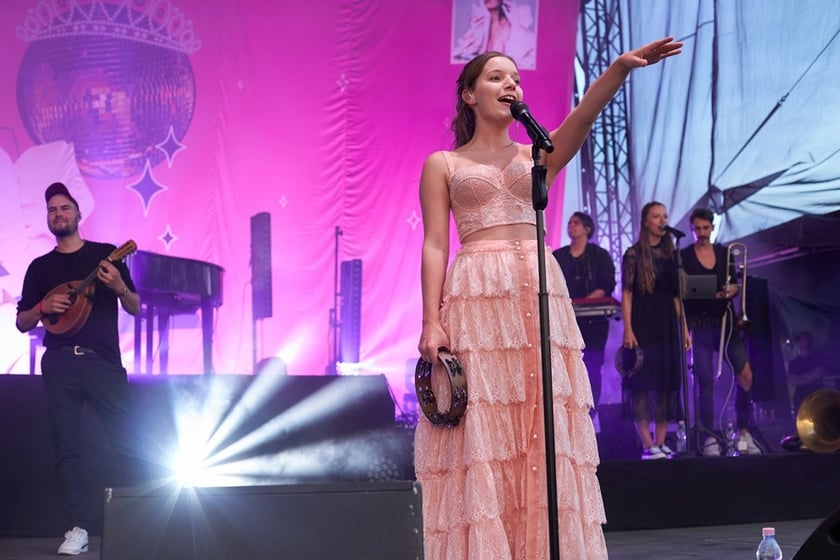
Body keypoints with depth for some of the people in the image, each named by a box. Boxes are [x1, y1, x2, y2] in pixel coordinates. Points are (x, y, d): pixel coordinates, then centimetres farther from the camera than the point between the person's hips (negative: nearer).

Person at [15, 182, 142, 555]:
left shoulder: (105, 254, 9)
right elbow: (22, 323, 13)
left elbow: (136, 308, 7)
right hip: (59, 364, 2)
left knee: (126, 442, -5)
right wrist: (43, 307, -7)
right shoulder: (40, 267, 14)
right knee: (66, 448, -1)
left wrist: (119, 287, -14)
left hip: (104, 361, -2)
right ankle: (77, 529, 1)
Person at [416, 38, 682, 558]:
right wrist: (431, 321, -9)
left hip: (540, 295, 3)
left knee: (545, 437, -1)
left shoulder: (538, 155, 16)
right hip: (477, 300, -3)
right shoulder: (443, 164, 11)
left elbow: (584, 116, -3)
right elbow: (435, 246, 3)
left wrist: (620, 68, -21)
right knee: (480, 436, -6)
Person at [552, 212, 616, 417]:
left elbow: (607, 285, -5)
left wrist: (584, 302, -19)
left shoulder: (599, 255, 6)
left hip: (592, 321, -2)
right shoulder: (558, 256, 15)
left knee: (591, 369, -5)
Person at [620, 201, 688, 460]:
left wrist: (684, 327, 7)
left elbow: (677, 295, 13)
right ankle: (648, 445, -5)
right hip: (643, 323, -5)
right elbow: (626, 294, -7)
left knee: (667, 381, 3)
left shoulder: (671, 254, 12)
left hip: (667, 324, 5)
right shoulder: (634, 254, -2)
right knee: (642, 381, -6)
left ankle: (661, 443, 8)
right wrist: (628, 330, -15)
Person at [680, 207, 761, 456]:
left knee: (745, 376, -8)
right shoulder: (684, 256, 0)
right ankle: (710, 437, 3)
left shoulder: (724, 253, 10)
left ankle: (743, 432, 4)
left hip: (725, 320, 3)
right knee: (705, 381, -5)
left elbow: (735, 286, 14)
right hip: (699, 323, -3)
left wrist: (732, 290, -10)